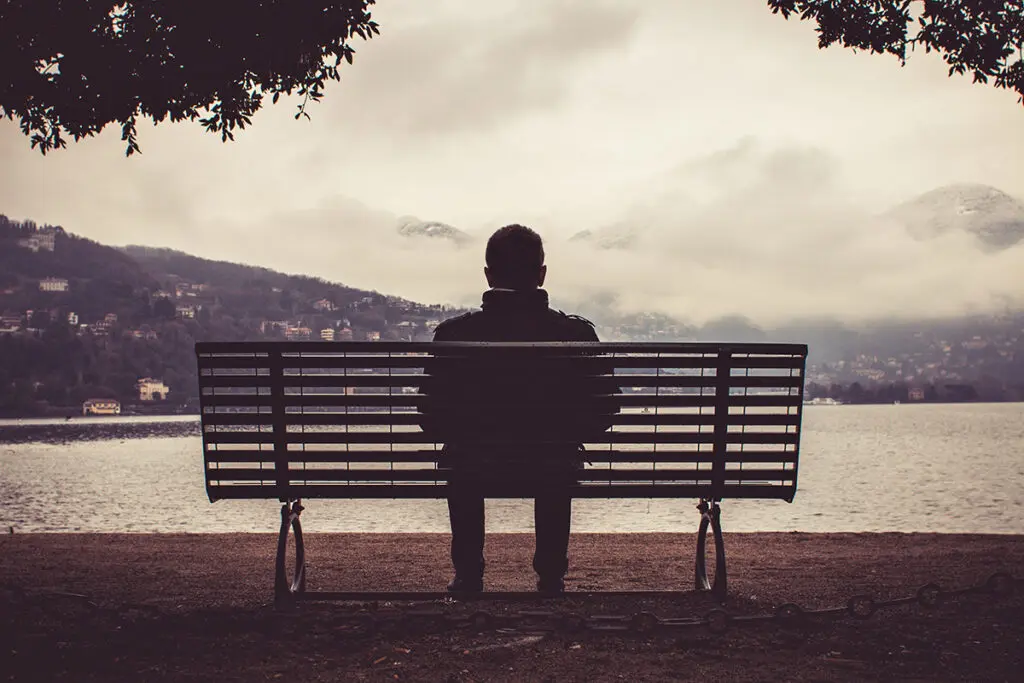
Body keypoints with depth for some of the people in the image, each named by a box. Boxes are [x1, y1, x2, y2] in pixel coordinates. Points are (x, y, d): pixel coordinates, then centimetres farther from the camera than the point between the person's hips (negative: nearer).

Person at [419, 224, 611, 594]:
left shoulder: (453, 334, -12)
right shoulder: (577, 334, -12)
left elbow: (434, 421, -5)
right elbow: (598, 416, -4)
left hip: (475, 473, 0)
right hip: (553, 475, 1)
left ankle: (468, 576, 43)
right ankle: (551, 577, 44)